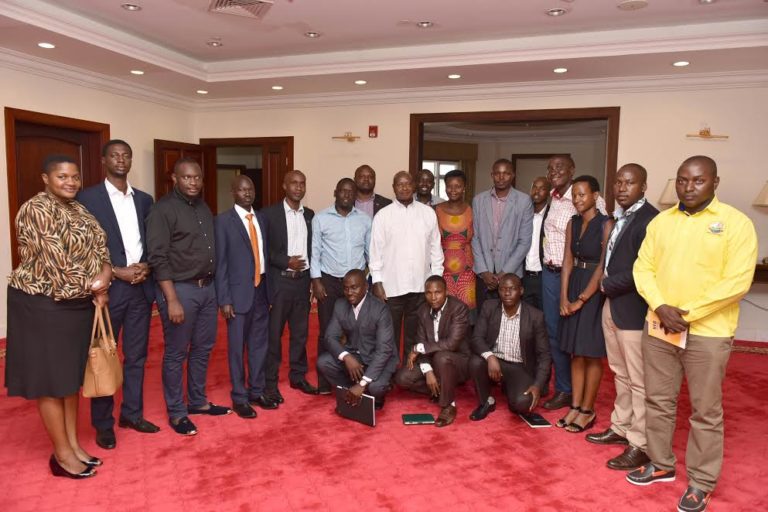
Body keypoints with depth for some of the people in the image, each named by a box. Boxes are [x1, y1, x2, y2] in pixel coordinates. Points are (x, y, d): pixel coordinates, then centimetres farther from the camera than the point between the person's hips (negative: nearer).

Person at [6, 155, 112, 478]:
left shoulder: (79, 210, 10)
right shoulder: (36, 210, -16)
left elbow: (99, 247, 9)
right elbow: (56, 262, -22)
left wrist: (105, 274, -11)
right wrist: (92, 286, -12)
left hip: (78, 304, 8)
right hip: (43, 305, -8)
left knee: (71, 375, 15)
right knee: (50, 380, 4)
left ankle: (73, 444, 28)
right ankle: (62, 454, 16)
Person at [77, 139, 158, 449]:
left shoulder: (144, 200, 11)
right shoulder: (88, 198, -4)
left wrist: (146, 266, -6)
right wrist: (116, 272, -15)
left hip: (141, 287, 5)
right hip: (108, 288, -5)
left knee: (136, 356, 13)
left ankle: (132, 413, 28)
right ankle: (103, 423, 20)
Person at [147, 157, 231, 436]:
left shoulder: (203, 207, 11)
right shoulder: (163, 209, -11)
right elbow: (158, 258, -16)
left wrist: (211, 283, 7)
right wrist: (172, 300, -19)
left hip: (207, 287, 7)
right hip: (180, 288, -7)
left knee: (203, 348, 16)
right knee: (176, 353, 5)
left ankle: (198, 401, 32)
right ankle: (176, 412, 19)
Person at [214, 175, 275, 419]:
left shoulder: (262, 219, 11)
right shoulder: (223, 221, -5)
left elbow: (266, 254, 12)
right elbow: (220, 262, -8)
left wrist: (270, 289, 9)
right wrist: (224, 299, -12)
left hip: (261, 289, 5)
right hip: (239, 291, -5)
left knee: (259, 344, 13)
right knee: (237, 346, 5)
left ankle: (257, 391, 27)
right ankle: (239, 397, 18)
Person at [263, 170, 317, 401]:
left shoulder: (310, 215, 10)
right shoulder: (270, 213, -6)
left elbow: (312, 247, 13)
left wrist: (314, 276, 4)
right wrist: (286, 262, -17)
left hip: (302, 280, 5)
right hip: (279, 280, -5)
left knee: (300, 331, 13)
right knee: (273, 332, 3)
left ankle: (298, 376, 27)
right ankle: (270, 382, 15)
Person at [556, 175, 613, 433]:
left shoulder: (606, 224, -12)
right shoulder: (573, 223, 7)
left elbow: (603, 266, -14)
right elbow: (568, 261, 6)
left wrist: (581, 299, -11)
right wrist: (564, 297, -2)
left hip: (595, 291, -6)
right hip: (574, 286, 6)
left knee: (592, 353, 4)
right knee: (576, 352, 10)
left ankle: (588, 410, 16)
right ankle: (575, 406, 20)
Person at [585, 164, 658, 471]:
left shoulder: (649, 218, -17)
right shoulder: (619, 217, 12)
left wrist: (608, 285, -11)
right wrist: (607, 286, 1)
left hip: (633, 307, -9)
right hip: (611, 304, 9)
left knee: (638, 380, 3)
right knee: (620, 373, 20)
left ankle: (641, 444, 15)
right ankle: (621, 428, 34)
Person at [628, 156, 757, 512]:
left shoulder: (736, 222, -6)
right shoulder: (661, 221, 8)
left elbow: (737, 281, -13)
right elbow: (643, 268, 5)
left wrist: (688, 313, -16)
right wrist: (660, 307, -11)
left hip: (707, 332, -4)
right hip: (658, 328, 5)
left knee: (705, 411, 7)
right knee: (658, 401, 14)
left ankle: (702, 482, 23)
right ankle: (661, 464, 33)